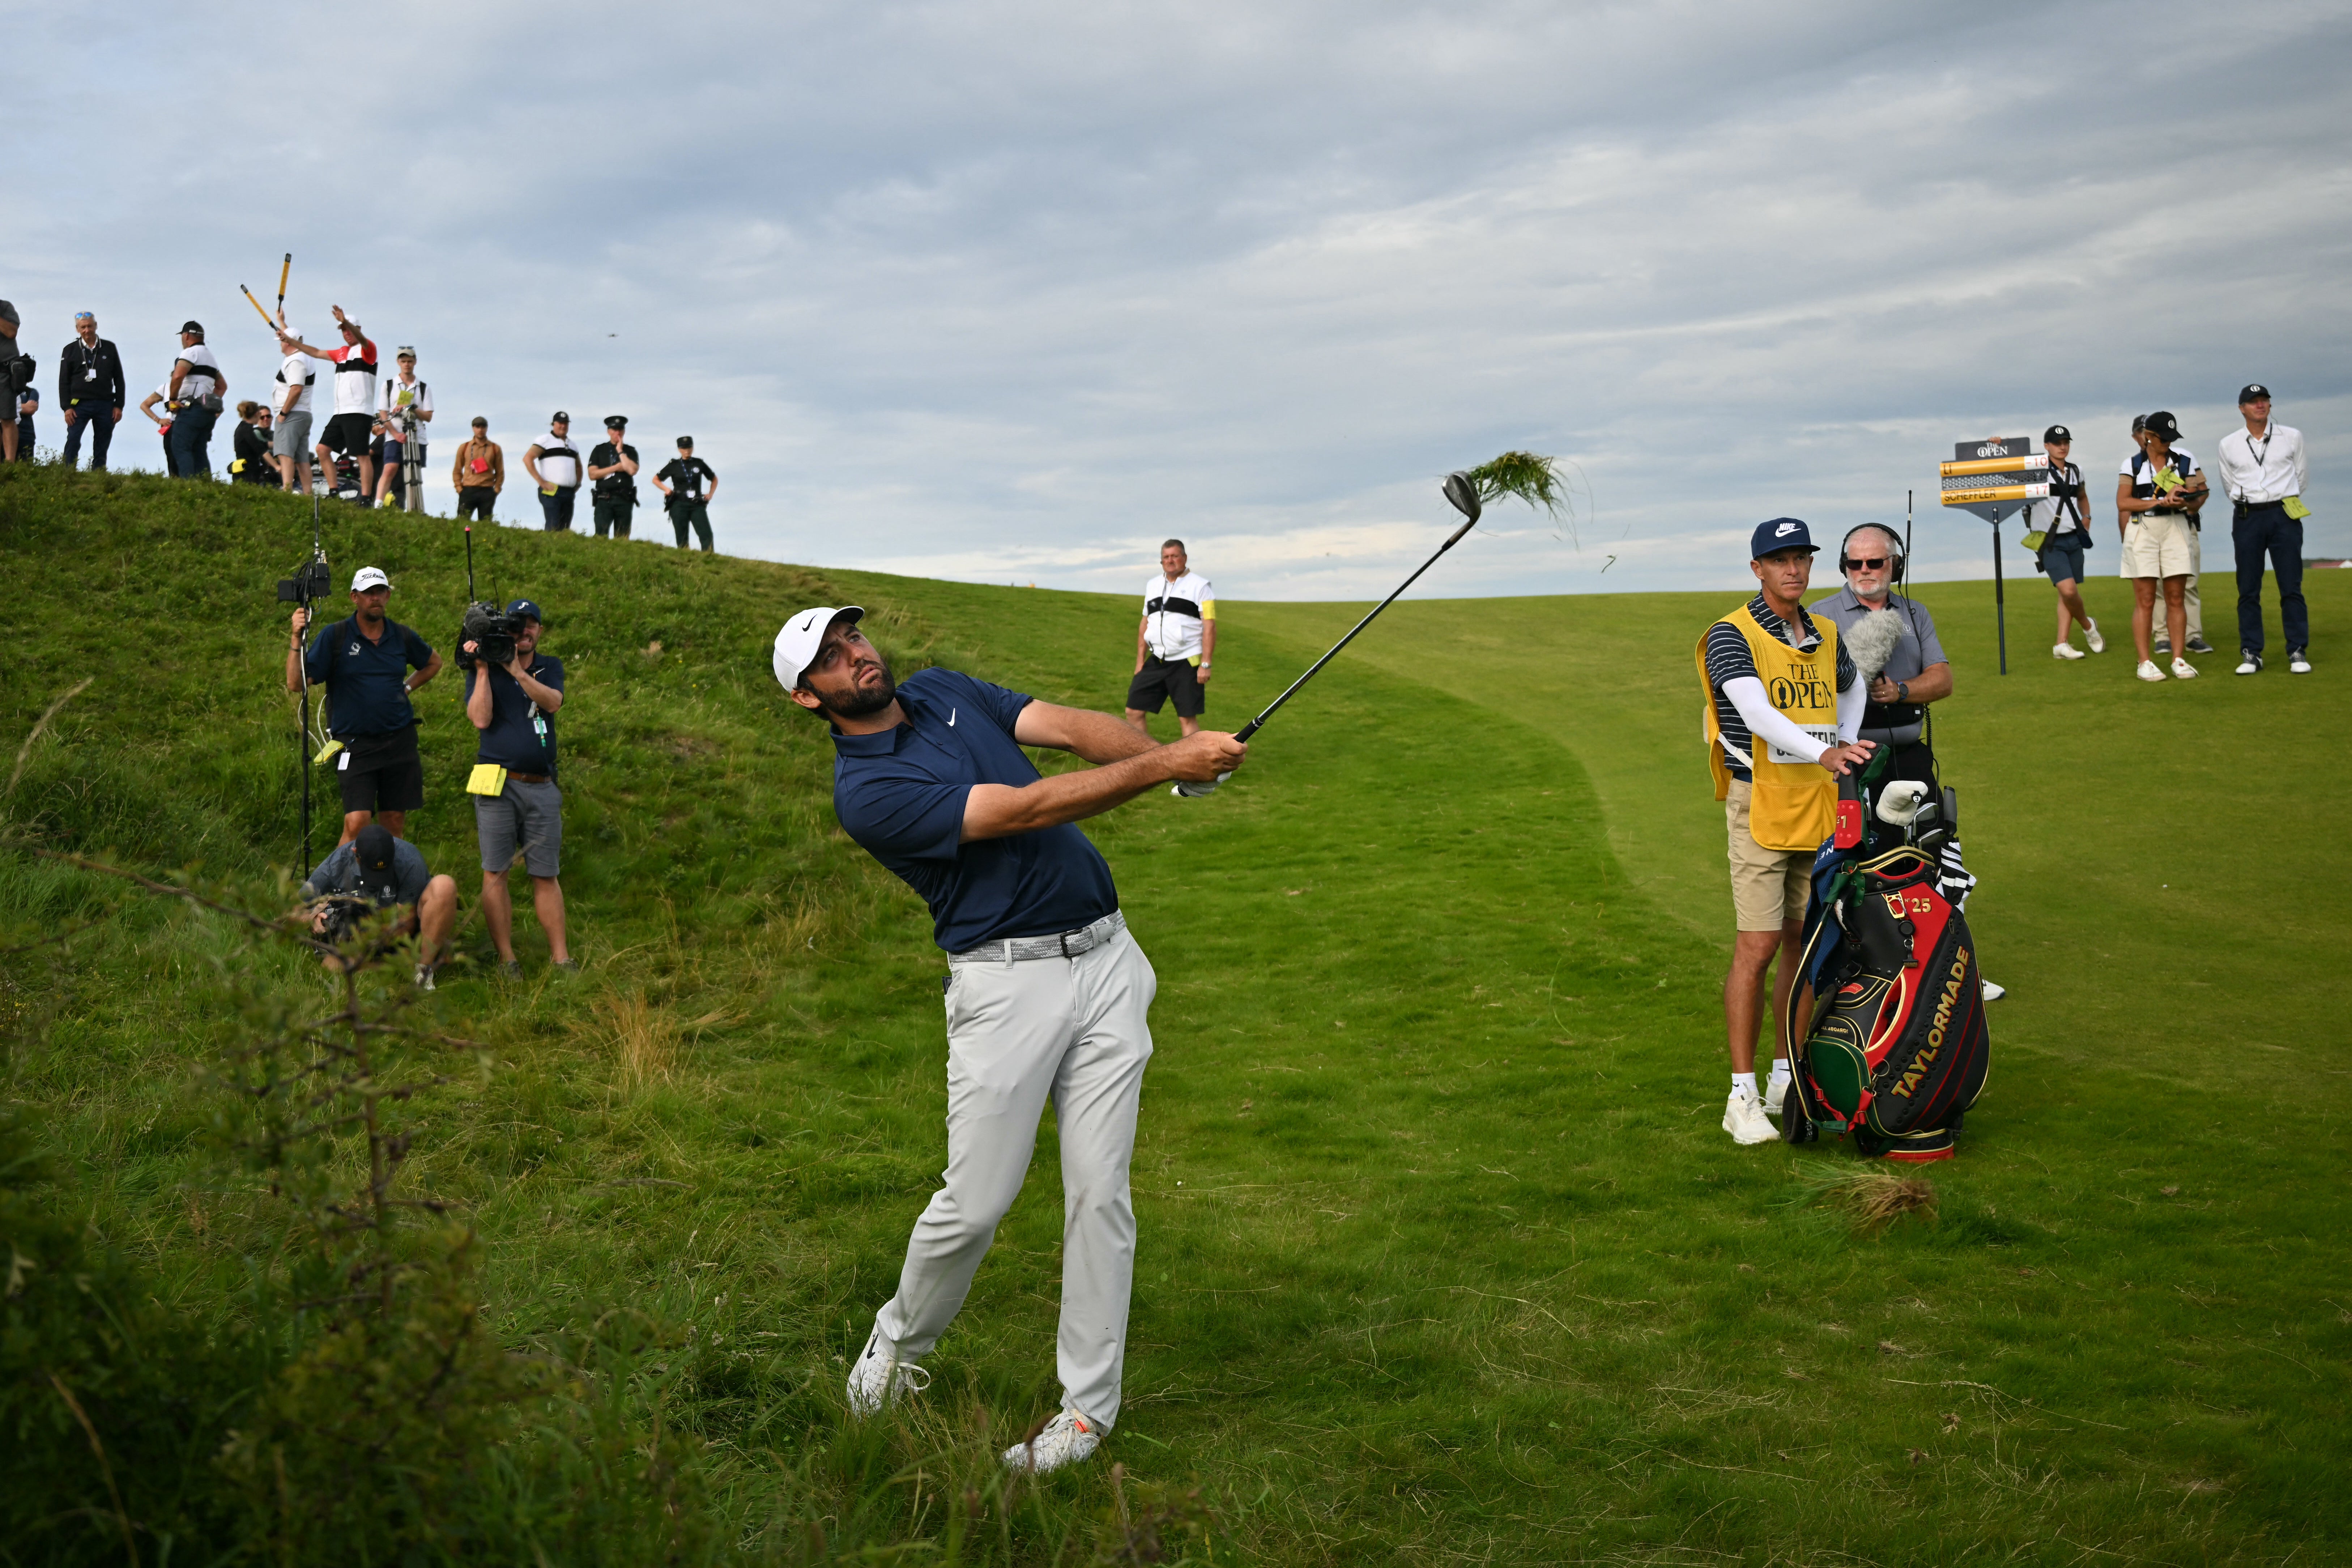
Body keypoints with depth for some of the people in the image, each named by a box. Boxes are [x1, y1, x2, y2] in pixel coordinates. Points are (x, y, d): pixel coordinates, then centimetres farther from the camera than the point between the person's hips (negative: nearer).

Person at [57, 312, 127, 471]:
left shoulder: (109, 349, 9)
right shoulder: (70, 350, 7)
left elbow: (119, 379, 11)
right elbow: (64, 382, 6)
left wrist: (119, 406, 4)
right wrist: (67, 407, -4)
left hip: (105, 405, 1)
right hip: (80, 404, -1)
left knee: (102, 446, 4)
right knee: (73, 441, -14)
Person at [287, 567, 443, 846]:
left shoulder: (402, 636, 7)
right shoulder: (335, 636, -4)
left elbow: (434, 663, 28)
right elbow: (296, 683, -10)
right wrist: (297, 639, -20)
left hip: (400, 740, 4)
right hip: (356, 743, -4)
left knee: (395, 823, 8)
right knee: (356, 822, -15)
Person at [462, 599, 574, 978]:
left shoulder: (550, 667, 13)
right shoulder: (485, 669, 6)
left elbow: (553, 702, -8)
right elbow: (481, 719, -8)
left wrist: (517, 670, -18)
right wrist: (482, 669, -9)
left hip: (542, 788, 2)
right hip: (498, 784, -2)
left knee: (546, 875, 4)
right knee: (495, 873, -4)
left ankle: (561, 957, 7)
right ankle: (506, 957, 3)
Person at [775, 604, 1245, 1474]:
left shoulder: (945, 691, 13)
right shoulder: (865, 792, -11)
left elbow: (1070, 728, 0)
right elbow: (1022, 811, -20)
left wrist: (1170, 748, -20)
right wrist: (1166, 767, -24)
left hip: (1105, 957, 5)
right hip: (1006, 983, -5)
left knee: (1100, 1191, 2)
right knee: (977, 1200, -1)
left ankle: (1089, 1405, 10)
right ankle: (898, 1343, 27)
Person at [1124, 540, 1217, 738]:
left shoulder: (1200, 586, -4)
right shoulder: (1152, 586, 13)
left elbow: (1210, 626, -9)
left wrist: (1205, 664, -16)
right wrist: (1140, 661, 14)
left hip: (1187, 663, -6)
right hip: (1156, 661, 6)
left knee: (1187, 718, -5)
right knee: (1134, 711, 1)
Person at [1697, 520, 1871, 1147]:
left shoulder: (1828, 635, 12)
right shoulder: (1732, 637, -9)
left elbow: (1852, 688, 33)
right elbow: (1757, 712, -25)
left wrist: (1846, 750, 17)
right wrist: (1823, 752, -39)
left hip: (1821, 809, 6)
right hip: (1761, 806, -6)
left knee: (1805, 944, 10)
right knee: (1757, 948, -8)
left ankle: (1788, 1081, 20)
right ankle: (1743, 1097, -3)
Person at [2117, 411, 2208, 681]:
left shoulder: (2184, 462, 11)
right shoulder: (2132, 465, 5)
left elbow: (2197, 496, 7)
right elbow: (2123, 502, -3)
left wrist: (2182, 499, -16)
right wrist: (2158, 502, -12)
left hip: (2176, 530, 2)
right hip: (2141, 530, -2)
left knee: (2177, 599, 0)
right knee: (2145, 601, -4)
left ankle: (2179, 659, 4)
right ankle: (2145, 662, -1)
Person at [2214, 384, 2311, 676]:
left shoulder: (2292, 437, 5)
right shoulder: (2228, 445, 6)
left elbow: (2300, 474, 16)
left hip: (2285, 516, -1)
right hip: (2247, 518, 1)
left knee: (2292, 587, -3)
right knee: (2248, 590, 1)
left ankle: (2298, 652, 1)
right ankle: (2251, 654, 5)